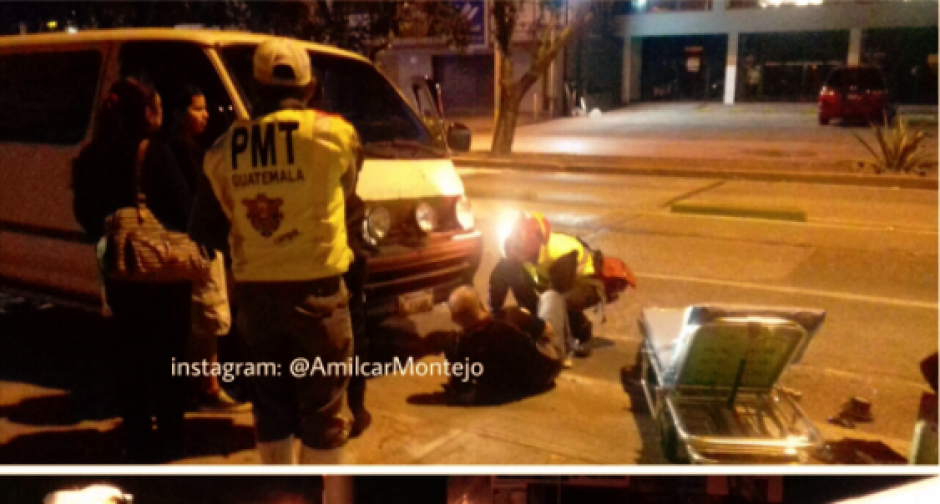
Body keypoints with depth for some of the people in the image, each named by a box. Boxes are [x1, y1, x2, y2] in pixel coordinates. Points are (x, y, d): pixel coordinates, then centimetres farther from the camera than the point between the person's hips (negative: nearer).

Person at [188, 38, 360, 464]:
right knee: (322, 407, 6)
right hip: (315, 290, -4)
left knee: (269, 405, 17)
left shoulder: (224, 149, 3)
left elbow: (205, 230, 8)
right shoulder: (333, 133, -7)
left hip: (254, 292, 4)